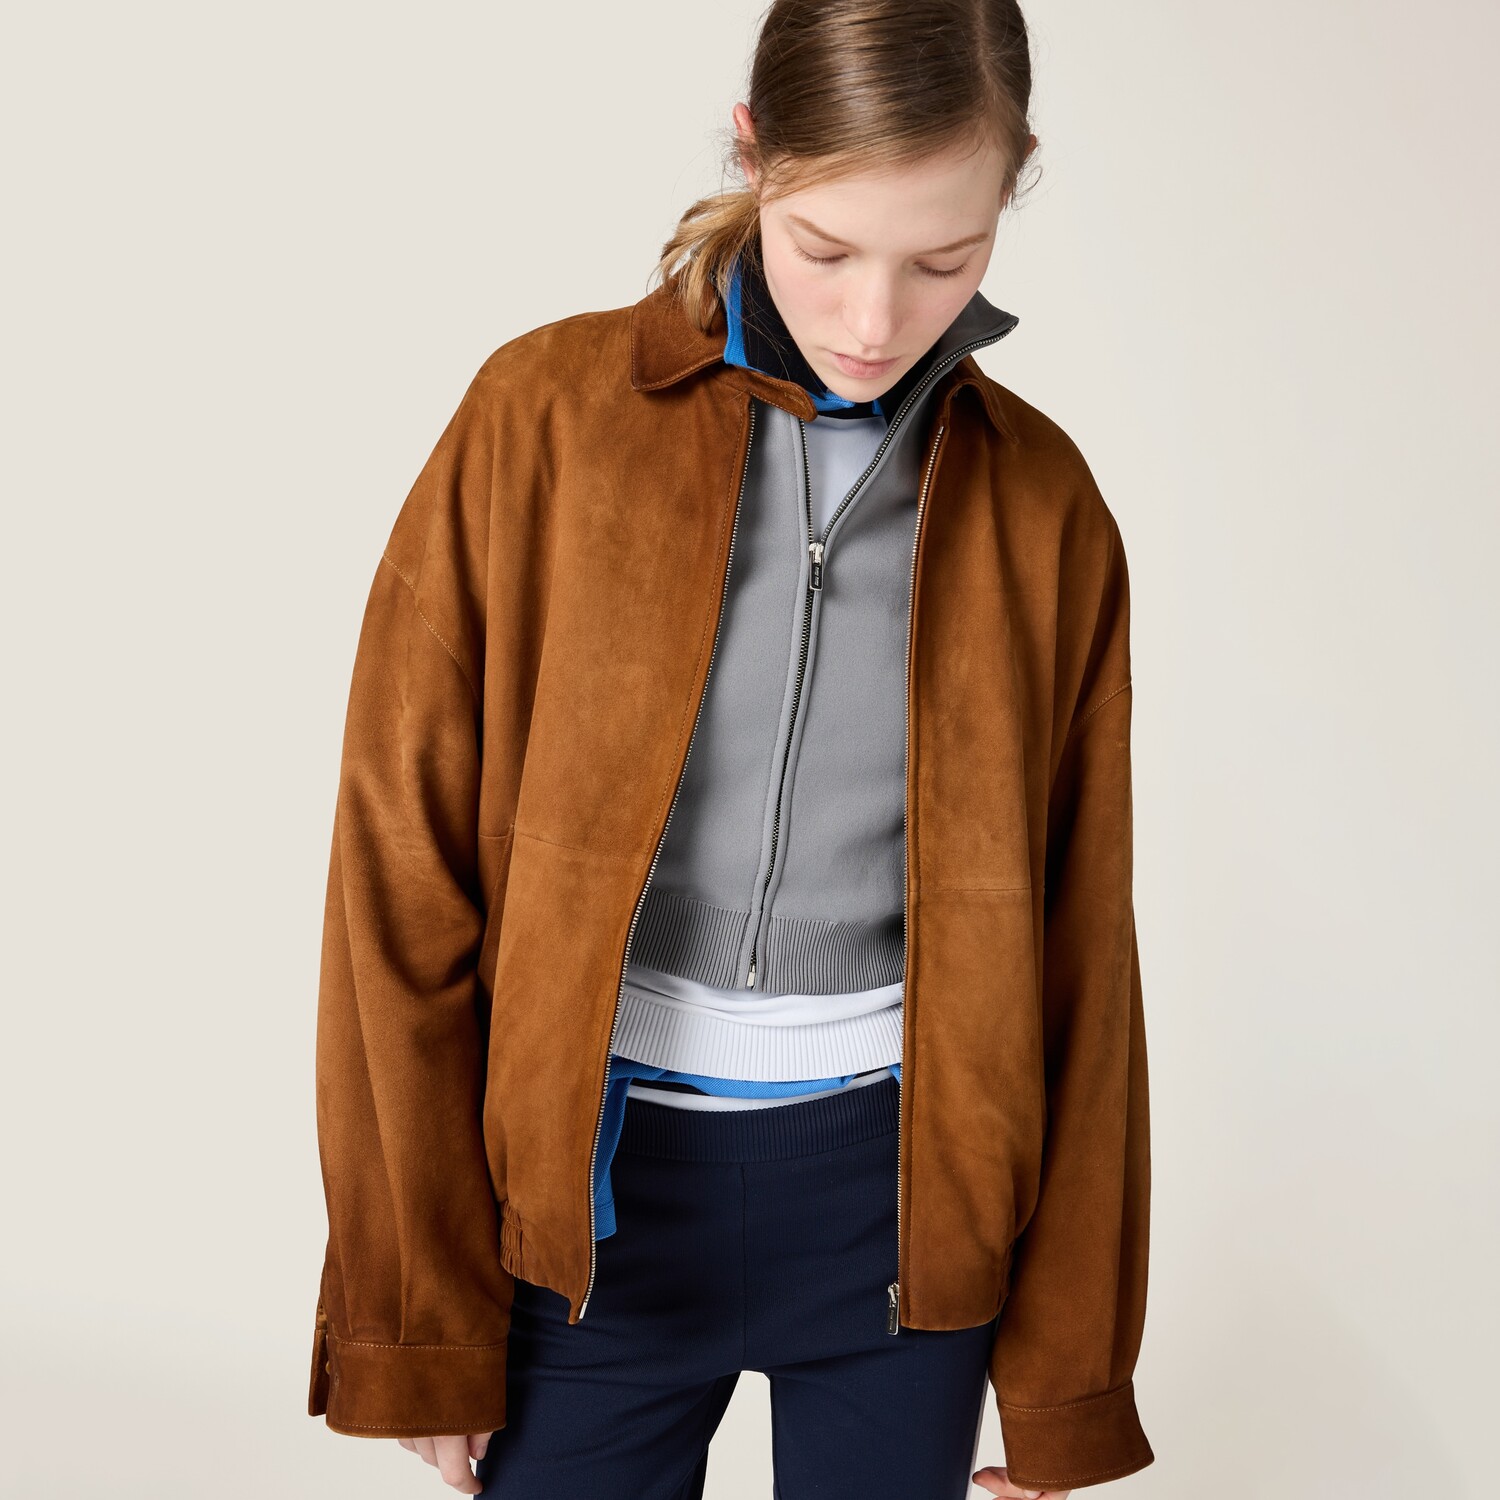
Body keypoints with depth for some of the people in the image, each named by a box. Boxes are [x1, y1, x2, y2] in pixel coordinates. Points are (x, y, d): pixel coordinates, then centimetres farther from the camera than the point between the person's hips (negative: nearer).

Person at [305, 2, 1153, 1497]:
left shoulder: (1041, 501, -2)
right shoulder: (542, 419, -8)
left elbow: (1075, 943, 2)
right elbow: (404, 887, -5)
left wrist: (1066, 1375, 5)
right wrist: (418, 1326, -3)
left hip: (904, 1191, 1)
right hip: (598, 1189, -1)